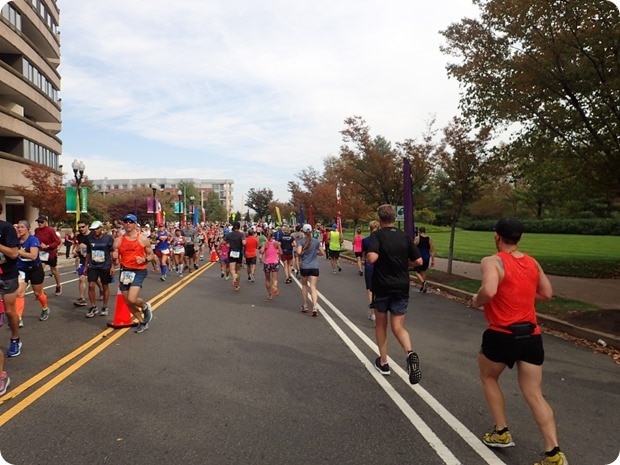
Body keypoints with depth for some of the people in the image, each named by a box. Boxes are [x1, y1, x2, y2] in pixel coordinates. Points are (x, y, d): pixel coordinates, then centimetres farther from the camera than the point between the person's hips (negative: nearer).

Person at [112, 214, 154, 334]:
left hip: (139, 271, -4)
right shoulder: (118, 241, 4)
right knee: (128, 302, 9)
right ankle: (142, 323, 29)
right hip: (124, 272, 4)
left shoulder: (143, 239, -3)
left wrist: (144, 259, -15)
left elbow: (151, 255, 6)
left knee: (132, 299, -20)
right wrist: (114, 258, -17)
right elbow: (115, 263, 6)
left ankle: (145, 307, 14)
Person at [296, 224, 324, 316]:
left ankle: (305, 306, 24)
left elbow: (299, 252, -18)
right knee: (313, 287, -2)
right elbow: (322, 253, 5)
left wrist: (300, 255, 3)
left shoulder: (300, 241, -5)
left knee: (304, 285, 19)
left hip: (304, 267, -1)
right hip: (314, 267, 1)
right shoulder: (316, 241, 3)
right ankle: (315, 306, -20)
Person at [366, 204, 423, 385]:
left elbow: (372, 258, -25)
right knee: (398, 327, 6)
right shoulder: (405, 237, 3)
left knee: (380, 325, 17)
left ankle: (383, 362, 24)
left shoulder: (377, 235, -9)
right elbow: (418, 261, 3)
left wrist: (366, 255, -3)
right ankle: (410, 353, -22)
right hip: (401, 287, 3)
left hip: (382, 287, -2)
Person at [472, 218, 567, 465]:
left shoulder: (492, 262, -13)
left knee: (488, 378, 22)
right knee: (534, 395, 10)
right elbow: (547, 294, 15)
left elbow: (489, 290, -29)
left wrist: (477, 301, -10)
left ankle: (501, 433, 25)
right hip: (531, 336, 5)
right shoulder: (533, 263, 8)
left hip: (501, 335, -5)